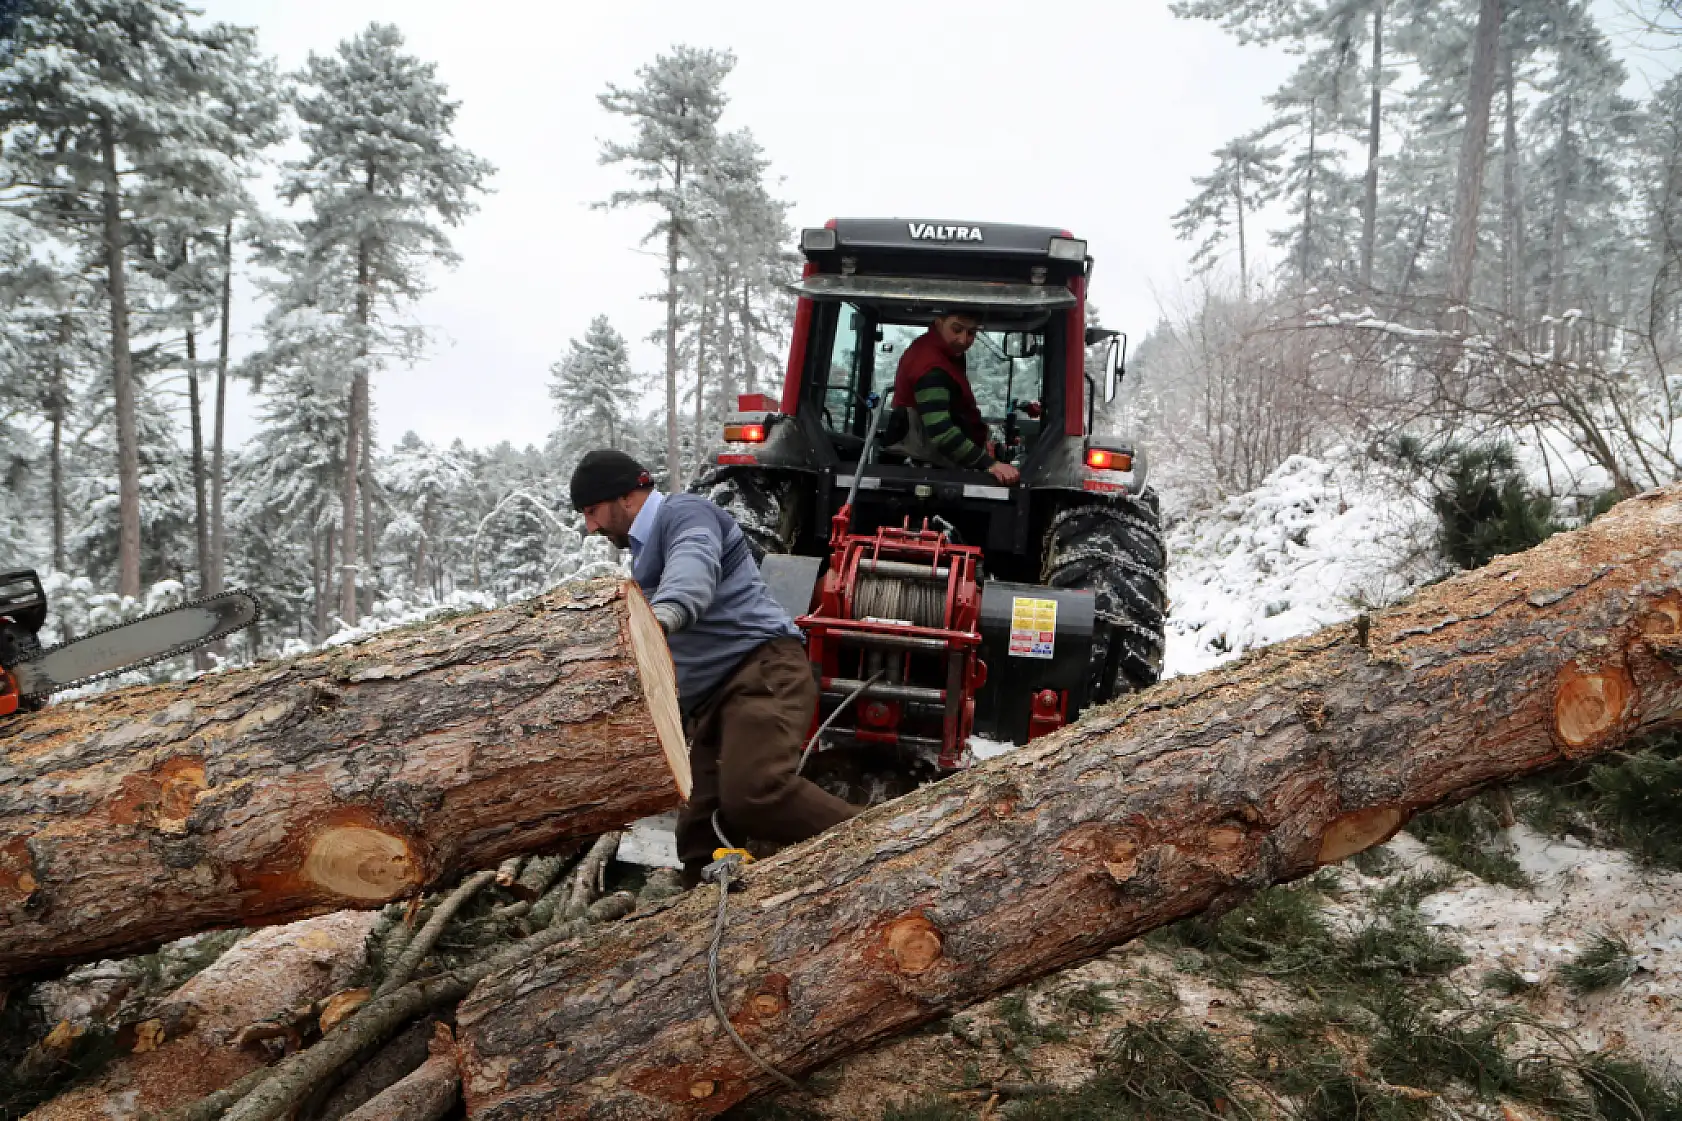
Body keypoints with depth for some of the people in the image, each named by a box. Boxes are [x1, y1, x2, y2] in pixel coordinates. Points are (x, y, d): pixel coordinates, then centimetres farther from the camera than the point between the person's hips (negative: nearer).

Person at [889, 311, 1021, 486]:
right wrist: (989, 463, -44)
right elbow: (941, 432, -39)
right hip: (932, 465, -11)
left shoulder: (944, 352, 7)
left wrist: (980, 439, 13)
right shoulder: (931, 368, -27)